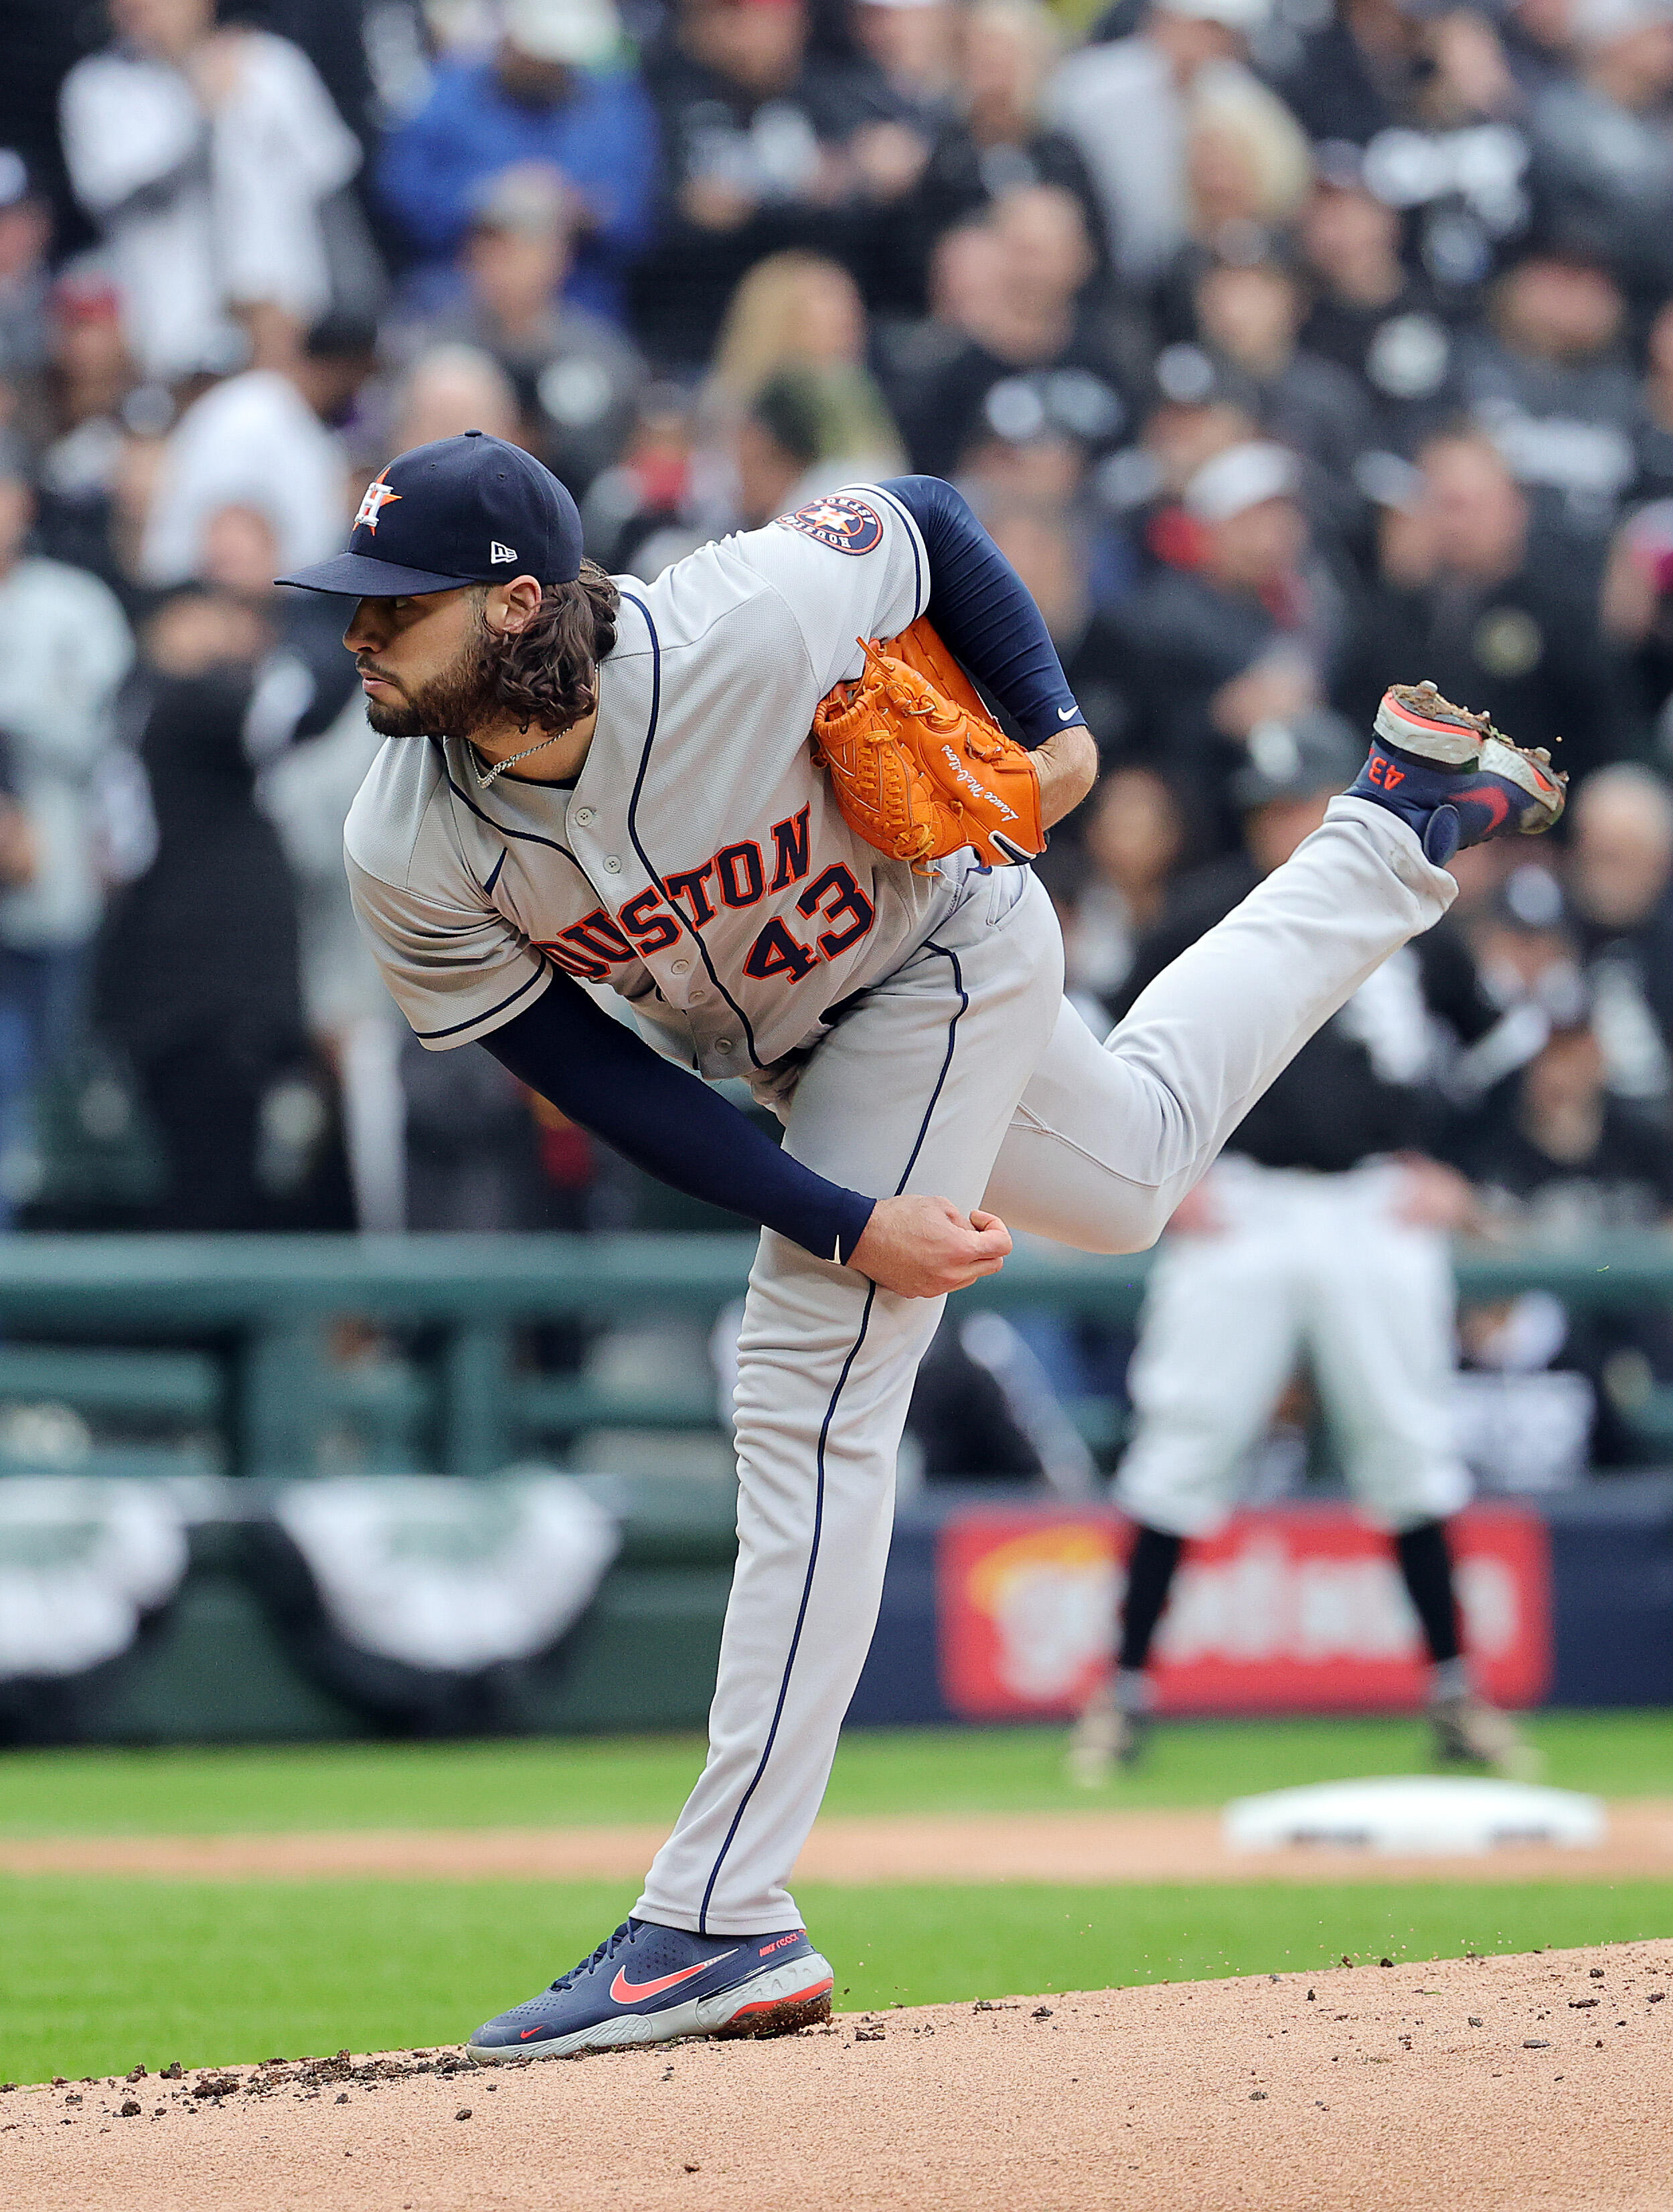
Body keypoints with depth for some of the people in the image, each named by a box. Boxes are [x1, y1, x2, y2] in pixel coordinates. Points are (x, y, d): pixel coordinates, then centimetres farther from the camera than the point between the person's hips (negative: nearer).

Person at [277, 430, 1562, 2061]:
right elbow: (593, 1080, -19)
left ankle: (724, 1922, -15)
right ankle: (1397, 828, 48)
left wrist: (1057, 729, -21)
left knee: (807, 1403, -15)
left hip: (941, 962, -6)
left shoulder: (745, 624, -38)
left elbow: (927, 516, -16)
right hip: (783, 1049, 6)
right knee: (1131, 1174, 30)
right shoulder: (408, 859, -27)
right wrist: (850, 1227, -25)